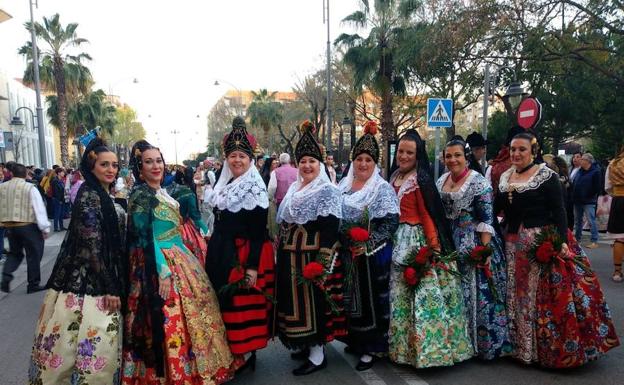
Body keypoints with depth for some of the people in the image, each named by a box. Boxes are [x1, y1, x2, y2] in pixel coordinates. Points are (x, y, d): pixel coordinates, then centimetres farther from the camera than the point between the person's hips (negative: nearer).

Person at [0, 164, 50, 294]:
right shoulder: (30, 188, -11)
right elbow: (39, 209, -11)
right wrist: (45, 228, -5)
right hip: (28, 226, -5)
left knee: (14, 253, 22)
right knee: (33, 255, 7)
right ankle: (33, 285, 12)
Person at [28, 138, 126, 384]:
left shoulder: (104, 196, 12)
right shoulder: (89, 195, -15)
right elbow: (92, 246, -19)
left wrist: (113, 284, 17)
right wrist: (109, 288, -18)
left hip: (102, 279, 9)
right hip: (88, 281, -9)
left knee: (100, 342, 15)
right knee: (94, 343, -2)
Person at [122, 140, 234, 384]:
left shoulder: (162, 192, 13)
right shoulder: (141, 195, -13)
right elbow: (145, 239, -18)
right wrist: (162, 272, -23)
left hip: (179, 260, 9)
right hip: (160, 264, -9)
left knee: (187, 315, 15)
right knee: (168, 324, -3)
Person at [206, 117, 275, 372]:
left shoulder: (255, 190, -12)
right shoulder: (224, 186, 10)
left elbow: (259, 232, -17)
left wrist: (252, 266, -22)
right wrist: (213, 253, 16)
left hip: (245, 255, -8)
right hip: (220, 253, 8)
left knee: (242, 305, 1)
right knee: (223, 301, 16)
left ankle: (245, 353, 17)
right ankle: (228, 349, 33)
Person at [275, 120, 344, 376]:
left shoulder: (327, 190, -11)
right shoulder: (294, 188, 13)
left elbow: (330, 229, -18)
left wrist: (322, 262, -24)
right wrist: (281, 252, 17)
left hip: (312, 256, -8)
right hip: (290, 256, 8)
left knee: (312, 301, 1)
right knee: (295, 299, 15)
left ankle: (317, 354, 15)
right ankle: (306, 344, 33)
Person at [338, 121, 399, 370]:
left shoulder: (383, 189, -10)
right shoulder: (344, 184, 8)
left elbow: (391, 221, -16)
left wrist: (368, 244, -23)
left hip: (372, 256, -5)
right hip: (346, 254, 6)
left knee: (370, 299, 5)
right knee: (350, 297, 16)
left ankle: (372, 348, 20)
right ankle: (356, 340, 34)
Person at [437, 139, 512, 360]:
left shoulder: (478, 181, -10)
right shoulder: (441, 181, 10)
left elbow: (486, 219, -14)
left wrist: (485, 249, -21)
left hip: (473, 245, -6)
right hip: (449, 244, 7)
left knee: (477, 292, -1)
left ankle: (483, 343, 15)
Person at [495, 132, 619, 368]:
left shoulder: (547, 176, -6)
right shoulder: (505, 176, 9)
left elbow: (559, 212, -11)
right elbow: (497, 208, 12)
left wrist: (562, 241, -21)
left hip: (543, 244, -5)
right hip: (513, 247, 6)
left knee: (546, 296, -1)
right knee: (516, 297, 13)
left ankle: (547, 348, 15)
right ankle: (520, 344, 29)